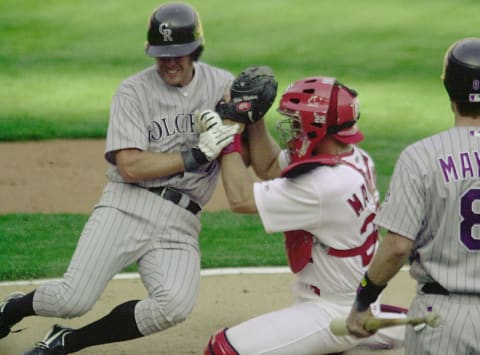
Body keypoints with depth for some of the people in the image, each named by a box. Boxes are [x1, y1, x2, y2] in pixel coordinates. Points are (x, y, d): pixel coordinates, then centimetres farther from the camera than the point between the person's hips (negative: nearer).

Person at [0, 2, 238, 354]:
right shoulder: (134, 92, 0)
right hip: (128, 207, -2)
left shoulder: (223, 85, 9)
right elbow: (131, 166, -11)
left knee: (174, 306, -27)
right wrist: (196, 156, -16)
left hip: (180, 224, 2)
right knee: (72, 300, -18)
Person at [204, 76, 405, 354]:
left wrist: (229, 134, -10)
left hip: (332, 315, -9)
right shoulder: (356, 159, 0)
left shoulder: (324, 185, -27)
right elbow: (269, 168, 12)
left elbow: (241, 198, -19)